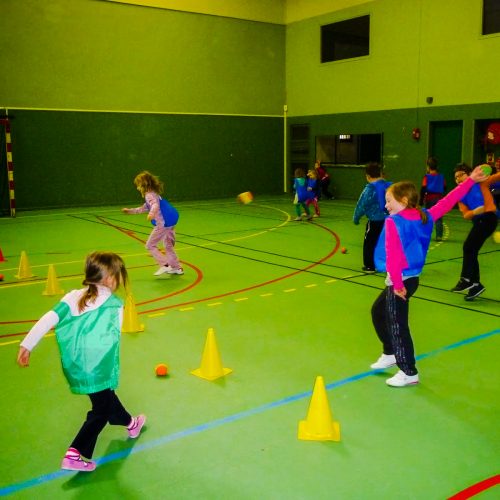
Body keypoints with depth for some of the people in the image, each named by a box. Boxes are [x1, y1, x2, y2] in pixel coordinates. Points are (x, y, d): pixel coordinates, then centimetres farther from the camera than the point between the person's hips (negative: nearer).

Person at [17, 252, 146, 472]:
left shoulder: (73, 298, 1)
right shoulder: (114, 304, -10)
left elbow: (48, 320, -9)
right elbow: (114, 337, -7)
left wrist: (27, 345, -8)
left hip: (74, 366, 7)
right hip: (98, 368, -7)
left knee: (107, 396, 28)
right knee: (101, 410, 10)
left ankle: (129, 424, 51)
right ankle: (74, 454, 3)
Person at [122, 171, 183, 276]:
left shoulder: (149, 195, -10)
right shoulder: (153, 194, 21)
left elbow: (156, 205, -31)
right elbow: (144, 208, 32)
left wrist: (151, 214, -50)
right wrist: (130, 211, 35)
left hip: (163, 223, -10)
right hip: (170, 221, 10)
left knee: (150, 245, 1)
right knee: (168, 245, 22)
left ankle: (164, 265, -6)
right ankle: (176, 267, 28)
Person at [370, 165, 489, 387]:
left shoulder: (393, 222, -17)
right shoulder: (425, 216, 4)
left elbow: (393, 255, -24)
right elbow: (448, 202, 9)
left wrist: (397, 284, -23)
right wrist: (470, 181, 16)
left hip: (400, 280, -10)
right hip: (412, 277, 10)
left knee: (397, 325, 2)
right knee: (378, 311, 26)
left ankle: (409, 373, 13)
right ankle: (390, 354, 39)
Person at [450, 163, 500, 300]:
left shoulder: (480, 182, -2)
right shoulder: (460, 195, 10)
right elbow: (465, 215, -1)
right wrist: (474, 212, -20)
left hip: (488, 217, -7)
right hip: (478, 221, 7)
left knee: (468, 247, -14)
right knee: (471, 251, 8)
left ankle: (466, 279, -3)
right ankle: (475, 285, 20)